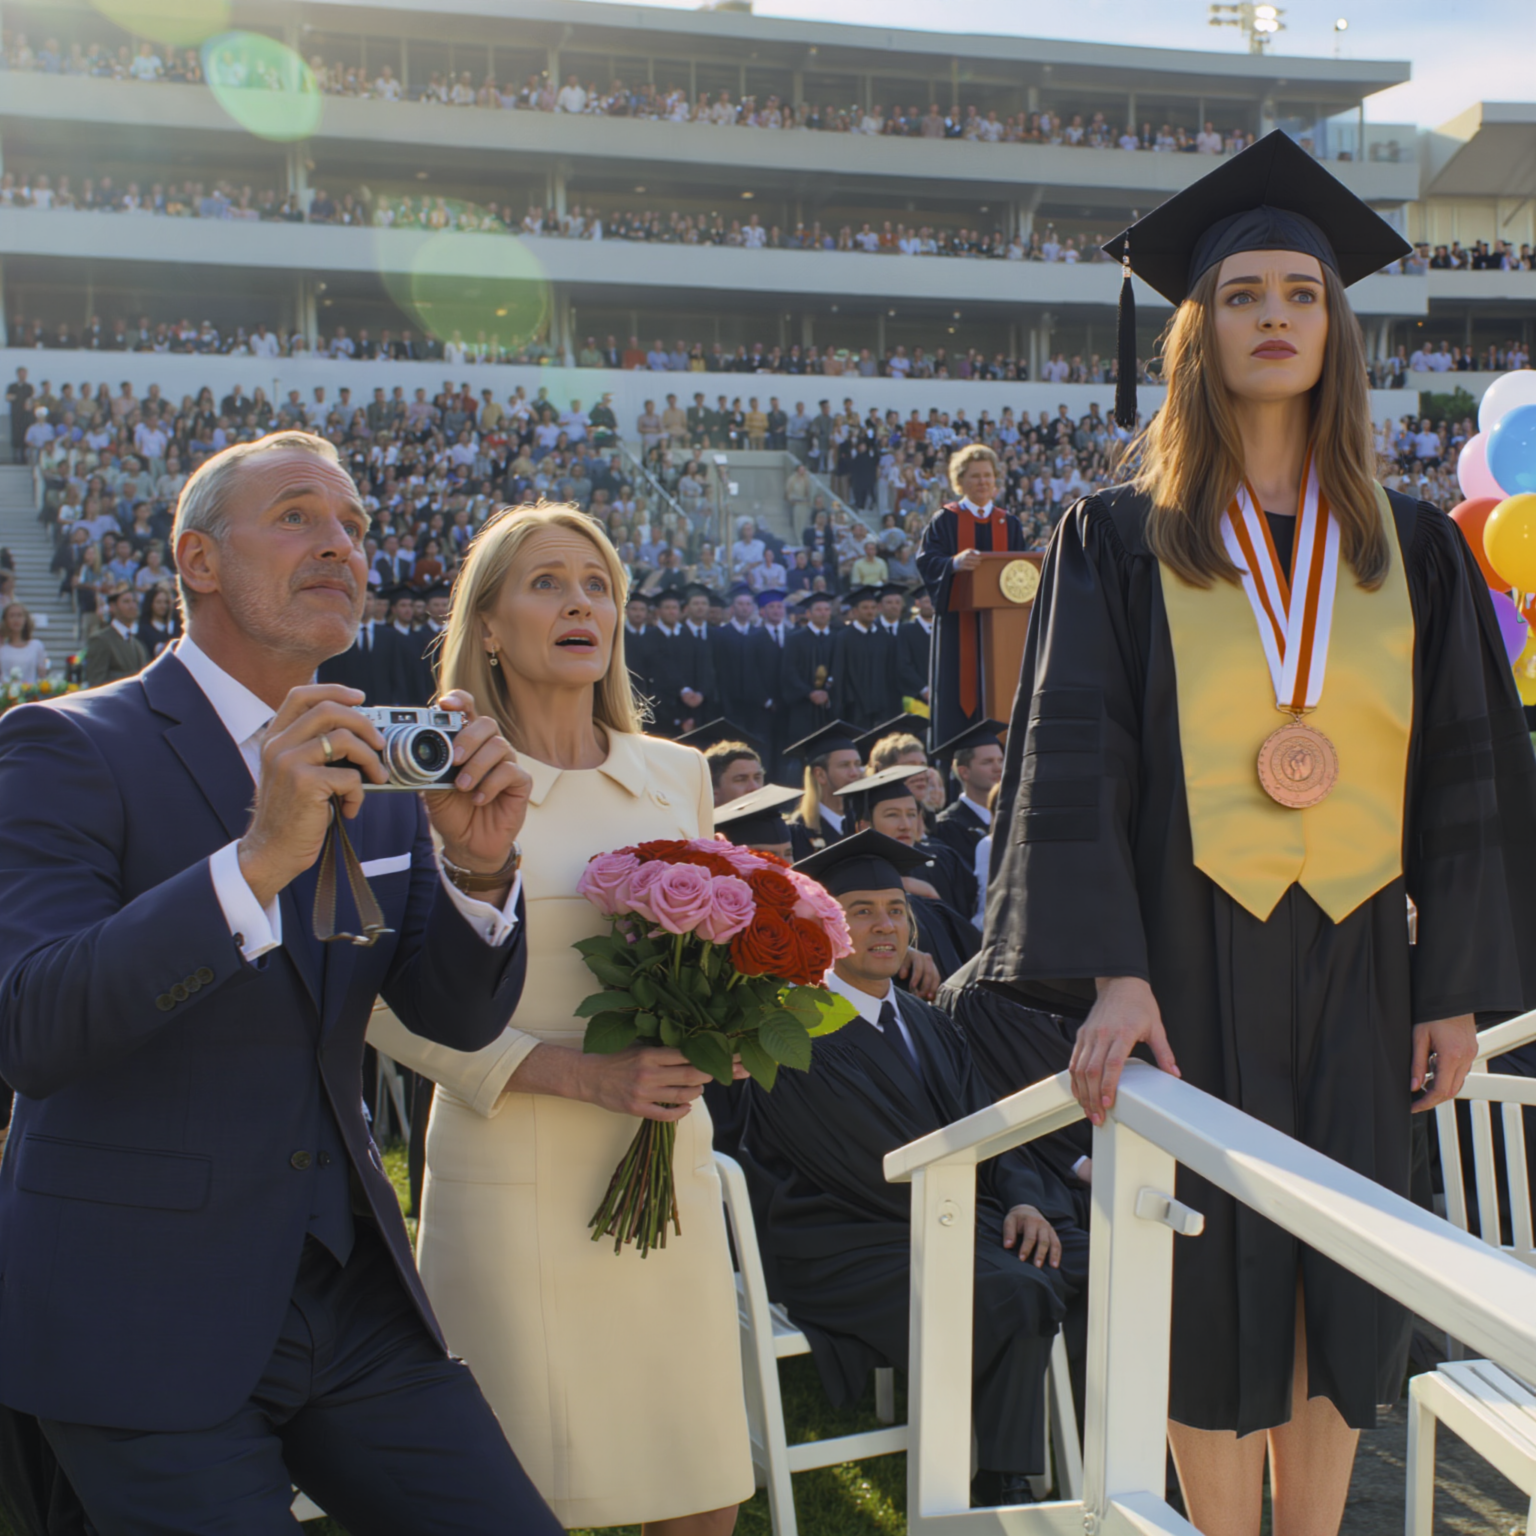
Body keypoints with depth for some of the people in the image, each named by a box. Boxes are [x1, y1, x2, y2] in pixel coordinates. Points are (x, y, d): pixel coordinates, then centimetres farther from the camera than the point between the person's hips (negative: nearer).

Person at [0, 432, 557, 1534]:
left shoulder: (376, 764, 8)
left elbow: (458, 1015, 5)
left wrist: (479, 868, -15)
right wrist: (257, 861, -32)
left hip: (354, 1294, 6)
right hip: (145, 1314, -5)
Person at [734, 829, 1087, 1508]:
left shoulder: (927, 1025, 18)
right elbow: (879, 1160, -16)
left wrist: (1022, 1200, -7)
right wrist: (980, 1216, -13)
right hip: (850, 1246, -8)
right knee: (1016, 1296, -31)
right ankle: (1002, 1492, -16)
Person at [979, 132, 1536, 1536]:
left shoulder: (1414, 548, 8)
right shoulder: (1121, 542, 0)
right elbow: (1075, 757, -8)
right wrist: (1111, 971, -20)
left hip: (1357, 958, 3)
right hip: (1191, 957, -2)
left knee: (1343, 1285, 9)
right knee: (1210, 1288, 3)